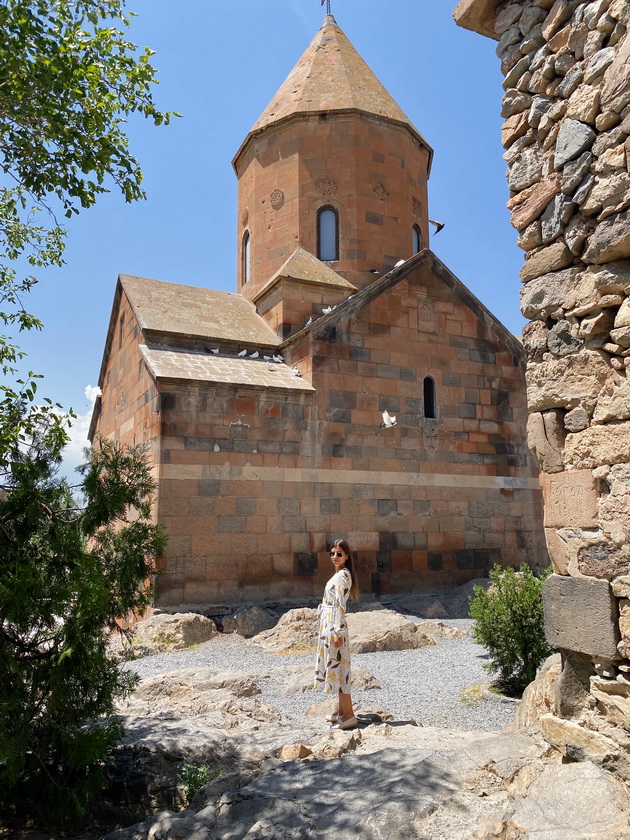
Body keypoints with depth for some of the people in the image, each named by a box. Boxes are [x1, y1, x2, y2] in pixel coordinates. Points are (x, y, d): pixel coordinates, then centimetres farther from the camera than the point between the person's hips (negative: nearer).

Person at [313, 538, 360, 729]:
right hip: (329, 625, 10)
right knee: (334, 667, 15)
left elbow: (340, 605, -19)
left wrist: (338, 632, -21)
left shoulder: (342, 575, -15)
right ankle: (341, 711, 25)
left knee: (338, 667, -4)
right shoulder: (339, 574, 14)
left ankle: (348, 715, 3)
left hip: (335, 626, -10)